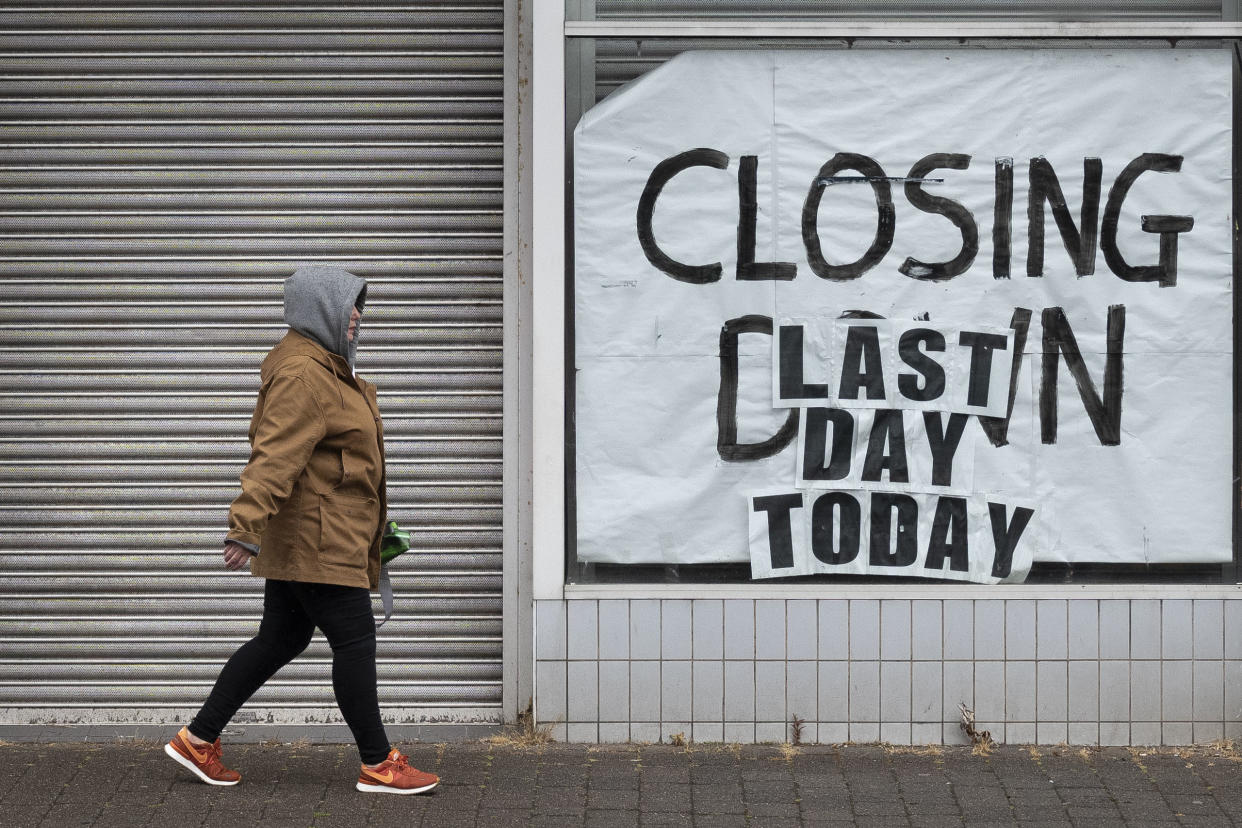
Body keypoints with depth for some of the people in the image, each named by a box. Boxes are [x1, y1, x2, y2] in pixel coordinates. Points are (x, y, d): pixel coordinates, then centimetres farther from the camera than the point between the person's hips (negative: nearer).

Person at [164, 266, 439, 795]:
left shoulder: (322, 366, 18)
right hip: (319, 539, -11)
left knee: (279, 640, 14)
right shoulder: (303, 373, -18)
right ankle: (378, 766, 4)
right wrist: (246, 527, -34)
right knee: (355, 641, -4)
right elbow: (275, 455, -27)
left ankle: (198, 740, 20)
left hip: (303, 538, 11)